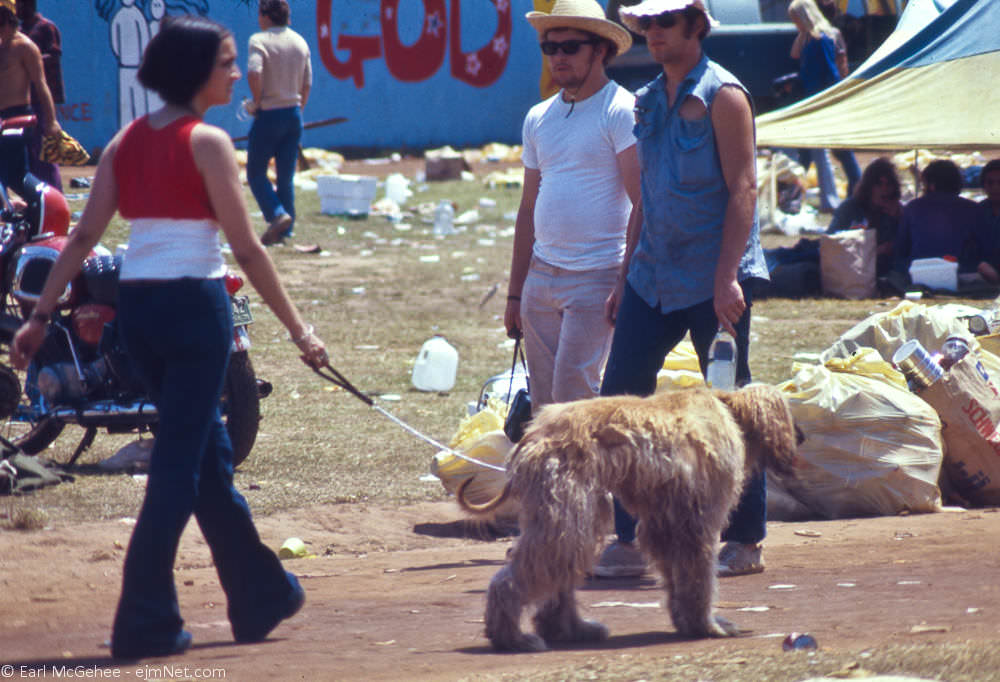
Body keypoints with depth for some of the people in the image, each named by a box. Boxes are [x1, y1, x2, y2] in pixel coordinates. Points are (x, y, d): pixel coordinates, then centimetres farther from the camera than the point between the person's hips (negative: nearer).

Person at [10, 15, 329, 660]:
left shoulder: (126, 141, 9)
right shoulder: (207, 142, -10)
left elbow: (84, 237, 6)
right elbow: (247, 249, -11)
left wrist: (41, 315, 7)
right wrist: (298, 327, -7)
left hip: (136, 305, 7)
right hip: (194, 303, -7)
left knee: (209, 454, 18)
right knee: (182, 461, -2)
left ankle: (262, 595, 30)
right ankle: (147, 622, -4)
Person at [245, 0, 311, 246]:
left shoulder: (260, 41, -11)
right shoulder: (300, 42, 8)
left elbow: (254, 73, -27)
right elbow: (307, 85, 11)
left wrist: (257, 101, -13)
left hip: (268, 115, -6)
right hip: (294, 113, 6)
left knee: (256, 173, 5)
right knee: (286, 177, 11)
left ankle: (277, 214, -15)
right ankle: (285, 231, 11)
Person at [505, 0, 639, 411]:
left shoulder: (620, 112, -7)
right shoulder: (539, 118, 15)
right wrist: (515, 293, 17)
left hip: (597, 275, -7)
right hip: (542, 275, 7)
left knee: (574, 397, -13)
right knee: (543, 400, 5)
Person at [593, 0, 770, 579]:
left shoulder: (722, 96, -8)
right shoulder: (650, 102, 14)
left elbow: (743, 190, -13)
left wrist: (727, 279, -20)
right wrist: (626, 278, 18)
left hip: (713, 278, -7)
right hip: (655, 275, 7)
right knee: (620, 396, -1)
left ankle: (746, 542, 8)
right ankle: (627, 542, 3)